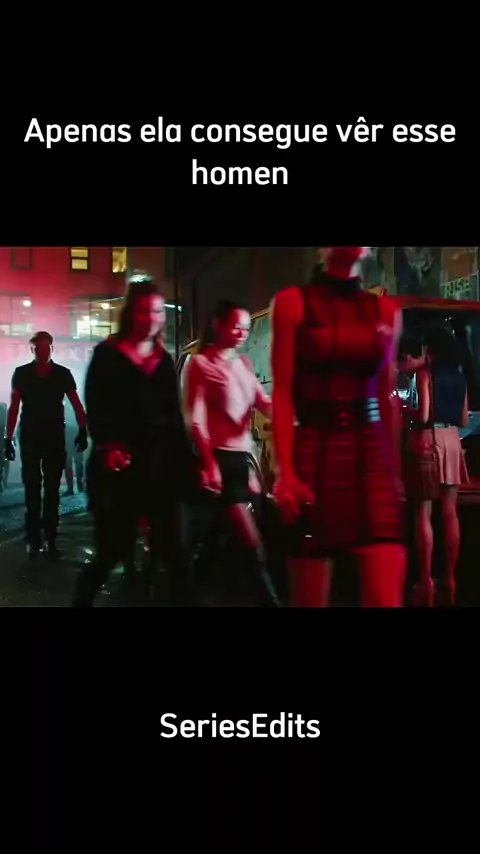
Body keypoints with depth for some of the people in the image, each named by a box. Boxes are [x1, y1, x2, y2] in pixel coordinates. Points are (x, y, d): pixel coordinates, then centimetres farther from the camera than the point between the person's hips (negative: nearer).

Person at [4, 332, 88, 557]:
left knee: (52, 490, 5)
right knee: (32, 489, 5)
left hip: (55, 438, 0)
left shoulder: (63, 374, 2)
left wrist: (82, 430, -13)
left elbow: (76, 404, 0)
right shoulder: (21, 373, 2)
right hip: (30, 439, 0)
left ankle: (50, 538, 11)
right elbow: (14, 407, 2)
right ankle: (33, 538, 12)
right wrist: (8, 438, -4)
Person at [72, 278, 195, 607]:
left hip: (162, 466, 4)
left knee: (176, 552, 1)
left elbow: (175, 417, 15)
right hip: (120, 467, -4)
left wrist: (186, 462, 9)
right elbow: (95, 408, -5)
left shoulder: (165, 360, 14)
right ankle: (82, 600, 27)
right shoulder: (107, 355, 2)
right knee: (113, 550, 4)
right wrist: (107, 446, -21)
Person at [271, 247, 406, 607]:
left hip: (373, 455, 3)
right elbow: (283, 394, -4)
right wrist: (286, 472, -13)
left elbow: (388, 398, 15)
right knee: (310, 597, 4)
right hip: (315, 453, -2)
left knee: (387, 597, -7)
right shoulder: (293, 302, 3)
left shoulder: (386, 311, 13)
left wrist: (396, 470, 15)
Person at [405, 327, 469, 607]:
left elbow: (423, 415, -13)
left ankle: (426, 581, -3)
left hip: (429, 441, -5)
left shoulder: (426, 373, -5)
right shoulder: (460, 377, 11)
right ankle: (450, 579, 10)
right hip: (452, 441, 5)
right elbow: (464, 420, 12)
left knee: (424, 512, -2)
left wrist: (405, 410, 5)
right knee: (450, 512, 6)